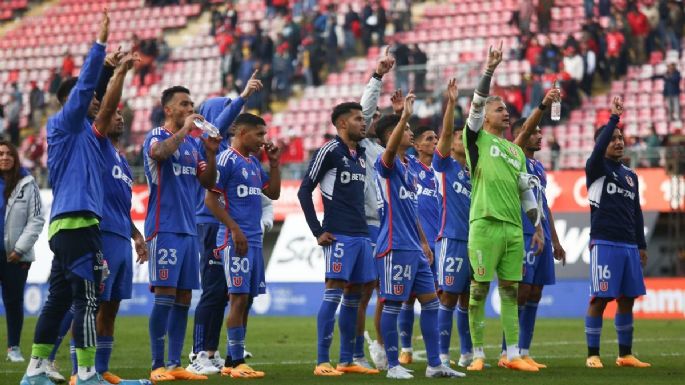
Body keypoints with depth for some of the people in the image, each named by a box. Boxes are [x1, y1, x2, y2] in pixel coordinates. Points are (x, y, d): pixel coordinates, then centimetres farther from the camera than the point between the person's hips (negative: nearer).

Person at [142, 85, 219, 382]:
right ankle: (158, 366, -7)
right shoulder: (156, 137, -5)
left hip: (189, 229, 7)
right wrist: (184, 129, -21)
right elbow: (160, 152, -29)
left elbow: (208, 182, 14)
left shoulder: (193, 143, 16)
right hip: (164, 228, -7)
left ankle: (176, 364, 10)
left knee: (183, 298, 6)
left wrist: (211, 153, -1)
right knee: (165, 296, -10)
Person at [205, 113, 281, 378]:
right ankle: (236, 363, -8)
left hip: (254, 239, 9)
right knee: (239, 298, -10)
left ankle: (231, 361, 13)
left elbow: (273, 193, 22)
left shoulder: (253, 162, 17)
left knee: (246, 299, 8)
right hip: (236, 240, -9)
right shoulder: (227, 160, -9)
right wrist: (235, 230, -17)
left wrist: (274, 163, 12)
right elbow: (211, 199, -13)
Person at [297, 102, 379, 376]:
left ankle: (347, 361, 13)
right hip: (339, 235, -8)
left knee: (353, 296, 8)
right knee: (333, 294, -10)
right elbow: (304, 191, -7)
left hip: (361, 234, 8)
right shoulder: (329, 152, -7)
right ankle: (322, 362, -8)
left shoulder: (360, 154, 16)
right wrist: (318, 232, -10)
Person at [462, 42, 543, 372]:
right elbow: (476, 105, -11)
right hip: (485, 226, -5)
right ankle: (478, 354, 1)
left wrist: (538, 227, 16)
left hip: (514, 229, 5)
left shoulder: (516, 150, 19)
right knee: (479, 290, -3)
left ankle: (513, 355, 5)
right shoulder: (477, 139, 4)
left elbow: (526, 191, 21)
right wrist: (489, 71, -21)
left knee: (510, 291, 5)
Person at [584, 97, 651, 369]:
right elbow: (598, 148, -22)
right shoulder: (596, 168, 1)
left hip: (629, 245, 6)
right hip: (604, 244, -6)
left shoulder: (631, 175, 18)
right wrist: (614, 117, -22)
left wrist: (642, 246, 16)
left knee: (627, 300, 7)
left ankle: (625, 355, 13)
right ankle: (593, 355, -2)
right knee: (599, 299, -7)